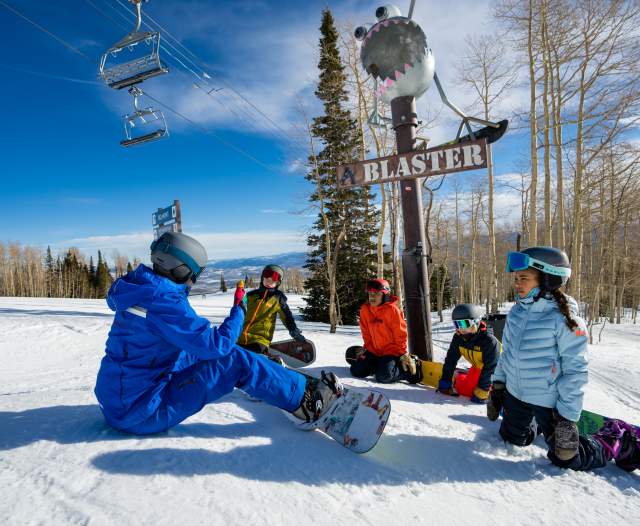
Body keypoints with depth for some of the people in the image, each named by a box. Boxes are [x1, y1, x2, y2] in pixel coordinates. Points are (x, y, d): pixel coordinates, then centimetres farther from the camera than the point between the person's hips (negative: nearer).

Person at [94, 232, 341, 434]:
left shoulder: (139, 288, 2)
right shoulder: (165, 302, -25)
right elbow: (217, 344, -22)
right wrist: (239, 311, -7)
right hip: (140, 413, -9)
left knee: (198, 352, 18)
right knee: (235, 362, -13)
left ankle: (267, 370, 37)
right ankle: (306, 401, -2)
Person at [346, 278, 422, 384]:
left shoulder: (392, 309, -16)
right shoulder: (365, 310, -1)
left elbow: (400, 333, -12)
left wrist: (403, 354, -10)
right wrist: (366, 348, 11)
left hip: (391, 350, -6)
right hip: (374, 350, 6)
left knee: (383, 377, -24)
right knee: (357, 370, -3)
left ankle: (409, 366, 0)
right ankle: (380, 365, 19)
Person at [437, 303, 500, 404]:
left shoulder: (489, 341, -35)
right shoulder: (458, 338, -16)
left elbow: (490, 369, -30)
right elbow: (451, 359, -6)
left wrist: (481, 392, -28)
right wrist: (445, 380, -8)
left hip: (496, 373, -5)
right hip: (479, 369, 5)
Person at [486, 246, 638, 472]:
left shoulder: (564, 319, -22)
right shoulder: (516, 311, -3)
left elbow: (575, 371, -19)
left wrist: (568, 416, -18)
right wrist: (497, 384, 10)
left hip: (548, 401, -6)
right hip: (515, 393, 6)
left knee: (567, 458, 5)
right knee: (511, 438, 21)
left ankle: (620, 443, 26)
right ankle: (538, 424, 49)